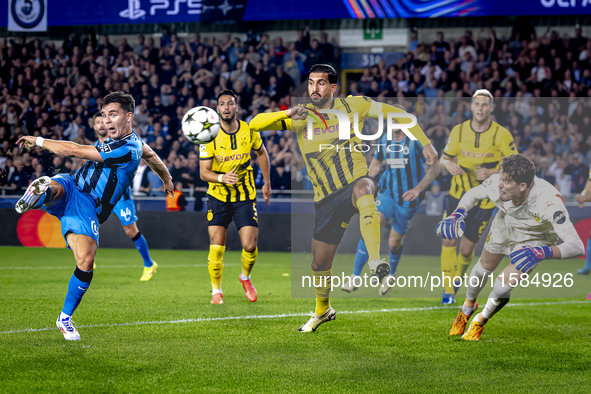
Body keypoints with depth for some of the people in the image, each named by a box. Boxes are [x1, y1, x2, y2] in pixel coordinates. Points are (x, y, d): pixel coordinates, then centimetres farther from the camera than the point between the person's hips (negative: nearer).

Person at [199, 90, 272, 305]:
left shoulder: (249, 131, -5)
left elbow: (262, 152, 15)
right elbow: (204, 172, -13)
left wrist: (267, 183, 17)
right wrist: (222, 178, -33)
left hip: (245, 196, 1)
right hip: (218, 197, -1)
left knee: (250, 246, -8)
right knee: (216, 247, -8)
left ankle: (245, 277, 23)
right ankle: (216, 291, 11)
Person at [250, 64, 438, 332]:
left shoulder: (352, 106, -2)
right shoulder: (299, 117, 3)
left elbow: (396, 113, 7)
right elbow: (255, 124, -5)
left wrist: (425, 143, 2)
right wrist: (287, 114, -22)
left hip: (355, 184, -3)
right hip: (326, 199, 3)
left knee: (363, 188, -42)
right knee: (320, 264, 7)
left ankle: (375, 261, -52)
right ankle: (322, 310, 38)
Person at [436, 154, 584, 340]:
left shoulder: (548, 201, -46)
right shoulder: (497, 184, -34)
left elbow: (577, 246, -49)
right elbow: (473, 194, -8)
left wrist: (543, 253, -64)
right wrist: (457, 214, -28)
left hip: (535, 239, -4)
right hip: (505, 225, 4)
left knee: (502, 286, -14)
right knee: (483, 268, 22)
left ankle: (481, 320, 22)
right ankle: (468, 306, 57)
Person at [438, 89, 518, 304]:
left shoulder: (502, 135, -10)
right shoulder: (458, 131, -3)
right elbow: (444, 158, 9)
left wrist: (492, 173, -24)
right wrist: (448, 164, -16)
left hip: (484, 200, -2)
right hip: (458, 194, 2)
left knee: (466, 250, 1)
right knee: (449, 240, -12)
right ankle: (448, 290, -2)